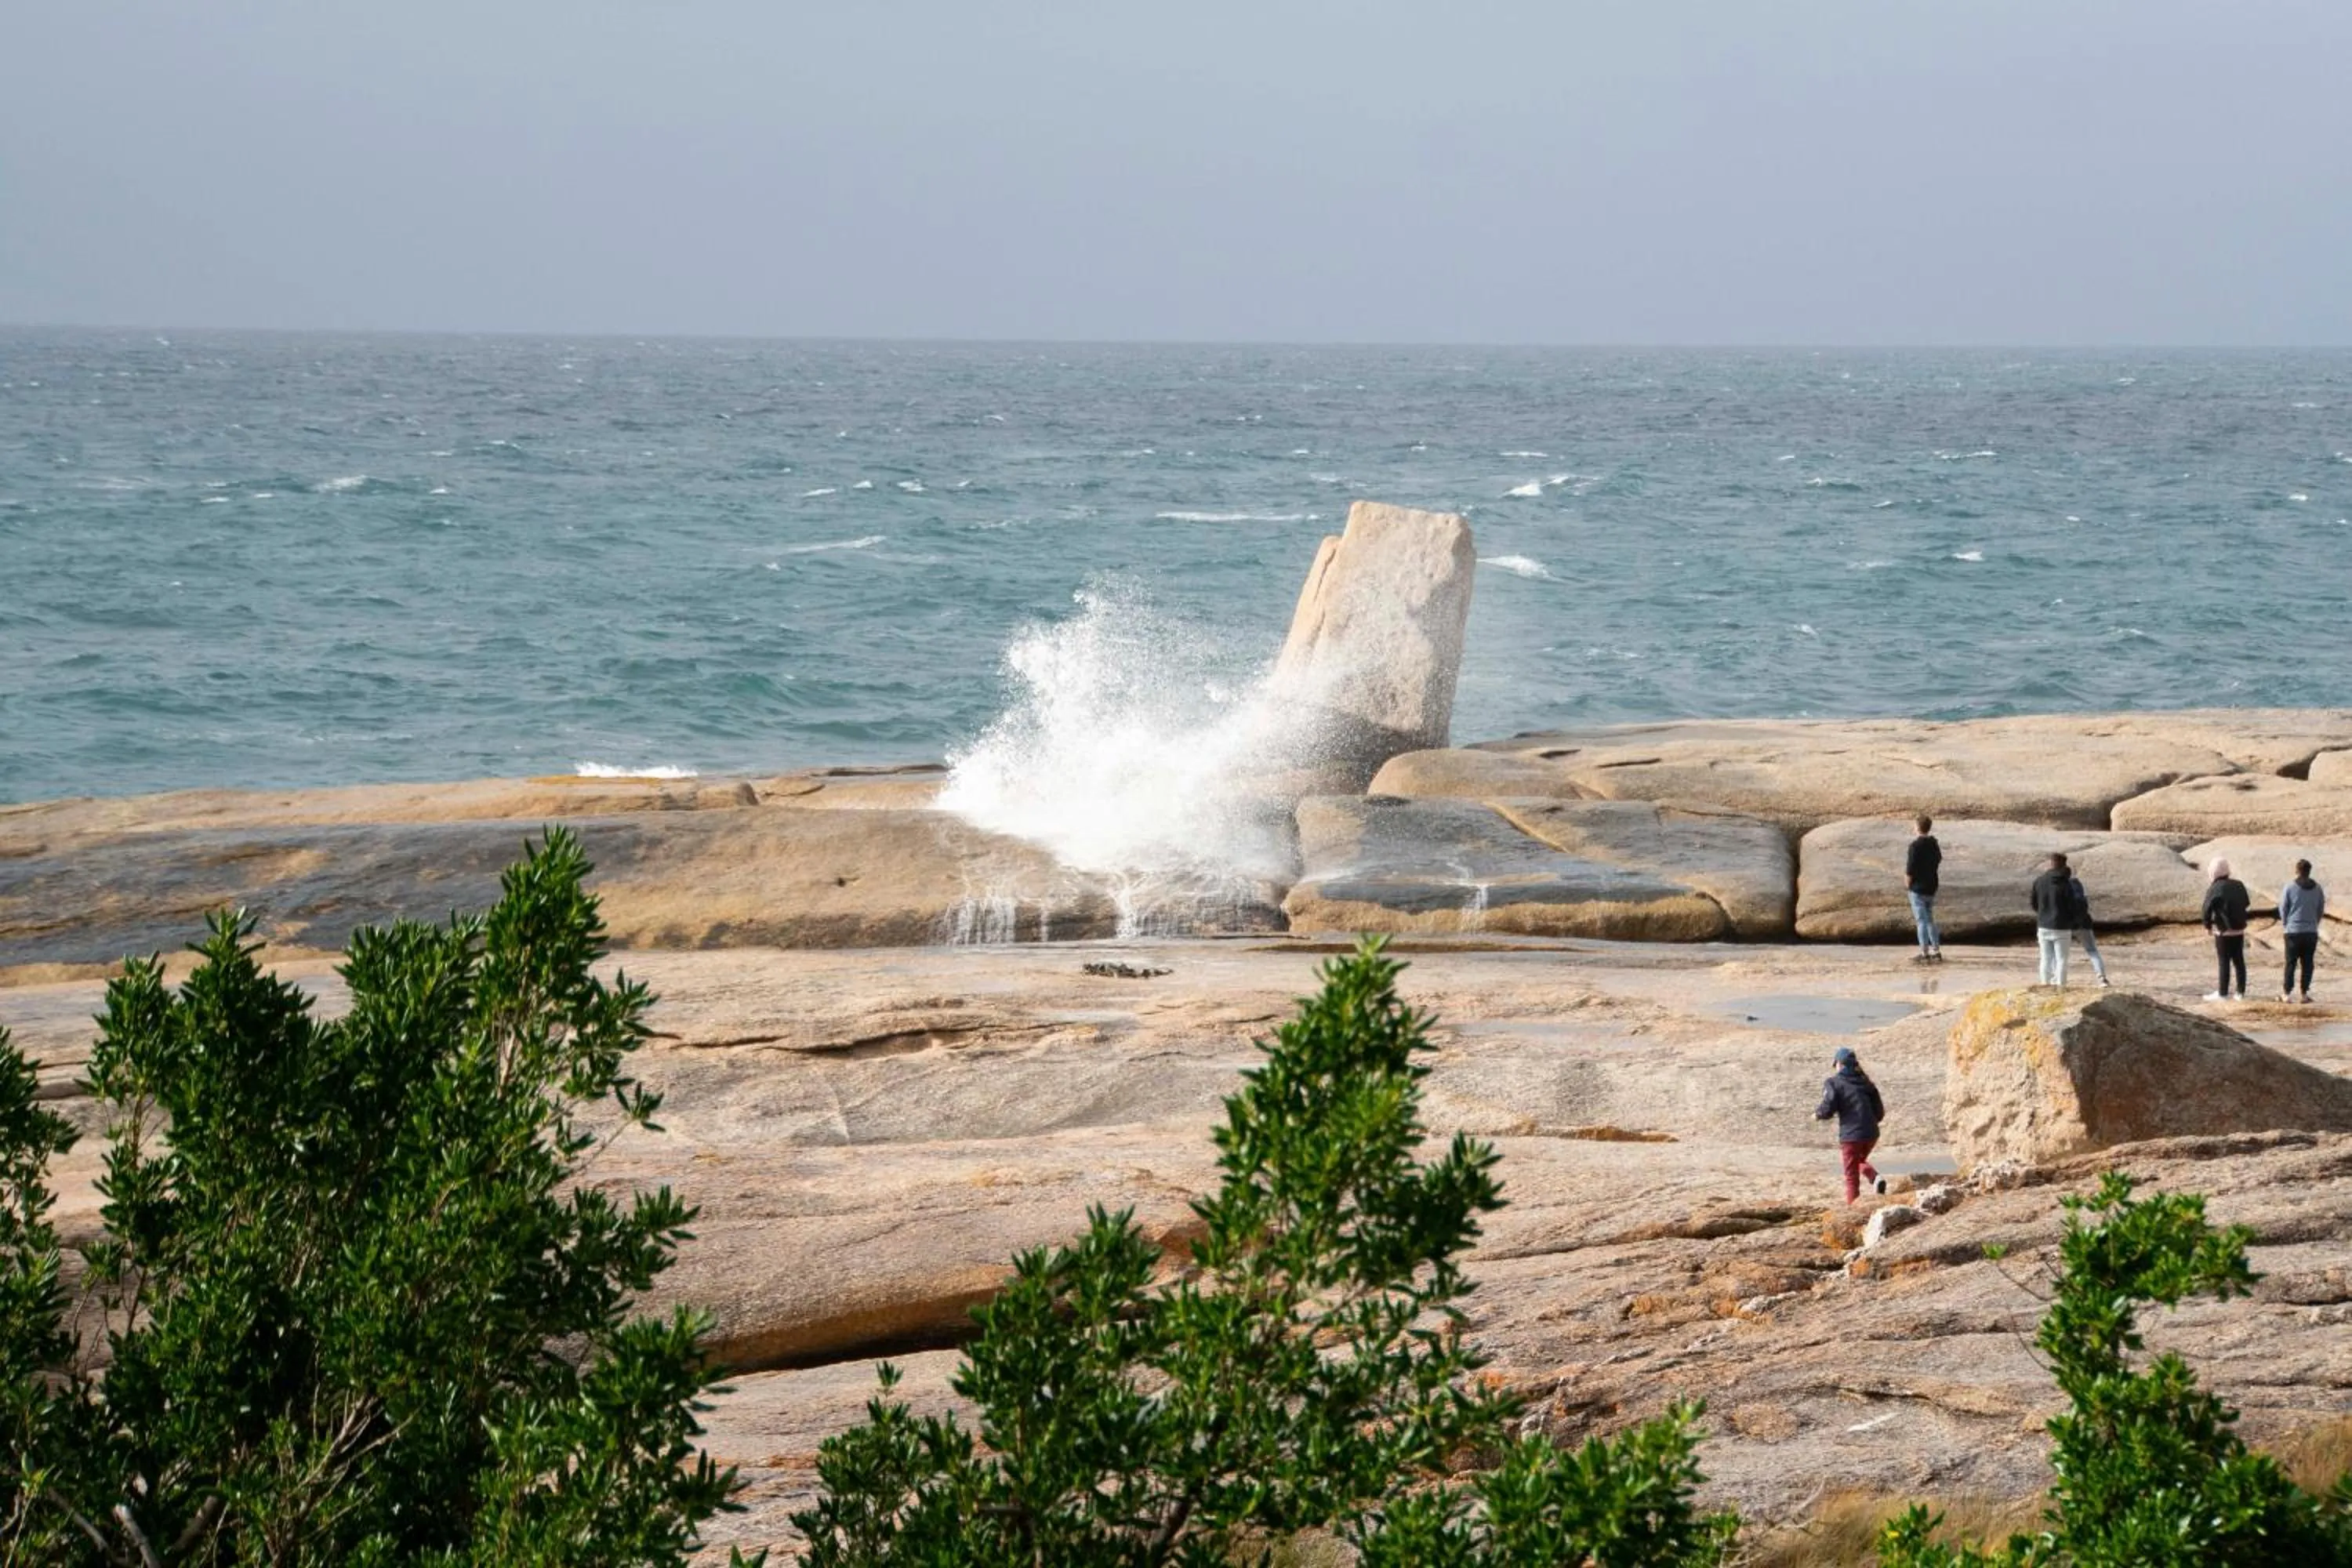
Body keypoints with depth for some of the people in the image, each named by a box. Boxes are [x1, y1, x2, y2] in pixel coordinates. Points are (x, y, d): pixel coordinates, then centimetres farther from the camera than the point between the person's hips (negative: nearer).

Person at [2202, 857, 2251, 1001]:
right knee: (2239, 961, 11)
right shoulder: (2238, 885, 4)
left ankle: (2223, 994, 5)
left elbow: (2207, 910, -12)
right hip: (2239, 930, 5)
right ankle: (2241, 992, 14)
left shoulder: (2214, 889, -14)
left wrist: (2208, 925, 5)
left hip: (2224, 931, -5)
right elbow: (2247, 904, 13)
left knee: (2224, 962, 1)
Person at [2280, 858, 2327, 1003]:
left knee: (2291, 963, 3)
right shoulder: (2318, 889, 1)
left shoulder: (2289, 888, -9)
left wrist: (2285, 924, 14)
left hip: (2293, 931, -2)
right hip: (2312, 932, 2)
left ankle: (2287, 994, 3)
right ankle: (2305, 993, 6)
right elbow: (2321, 909, 8)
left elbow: (2283, 908, -3)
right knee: (2308, 963, 7)